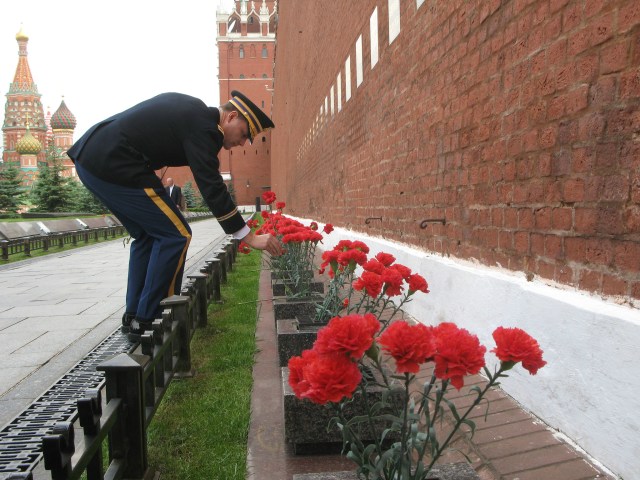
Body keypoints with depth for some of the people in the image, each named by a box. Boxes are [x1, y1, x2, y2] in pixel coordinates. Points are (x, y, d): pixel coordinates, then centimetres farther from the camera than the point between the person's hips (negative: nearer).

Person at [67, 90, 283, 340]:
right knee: (175, 235, -6)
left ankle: (133, 316, 21)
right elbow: (212, 187, -18)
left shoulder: (192, 107, 16)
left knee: (147, 236, 18)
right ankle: (146, 321, -2)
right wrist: (250, 237, -16)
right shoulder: (201, 125, -12)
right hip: (113, 166, -10)